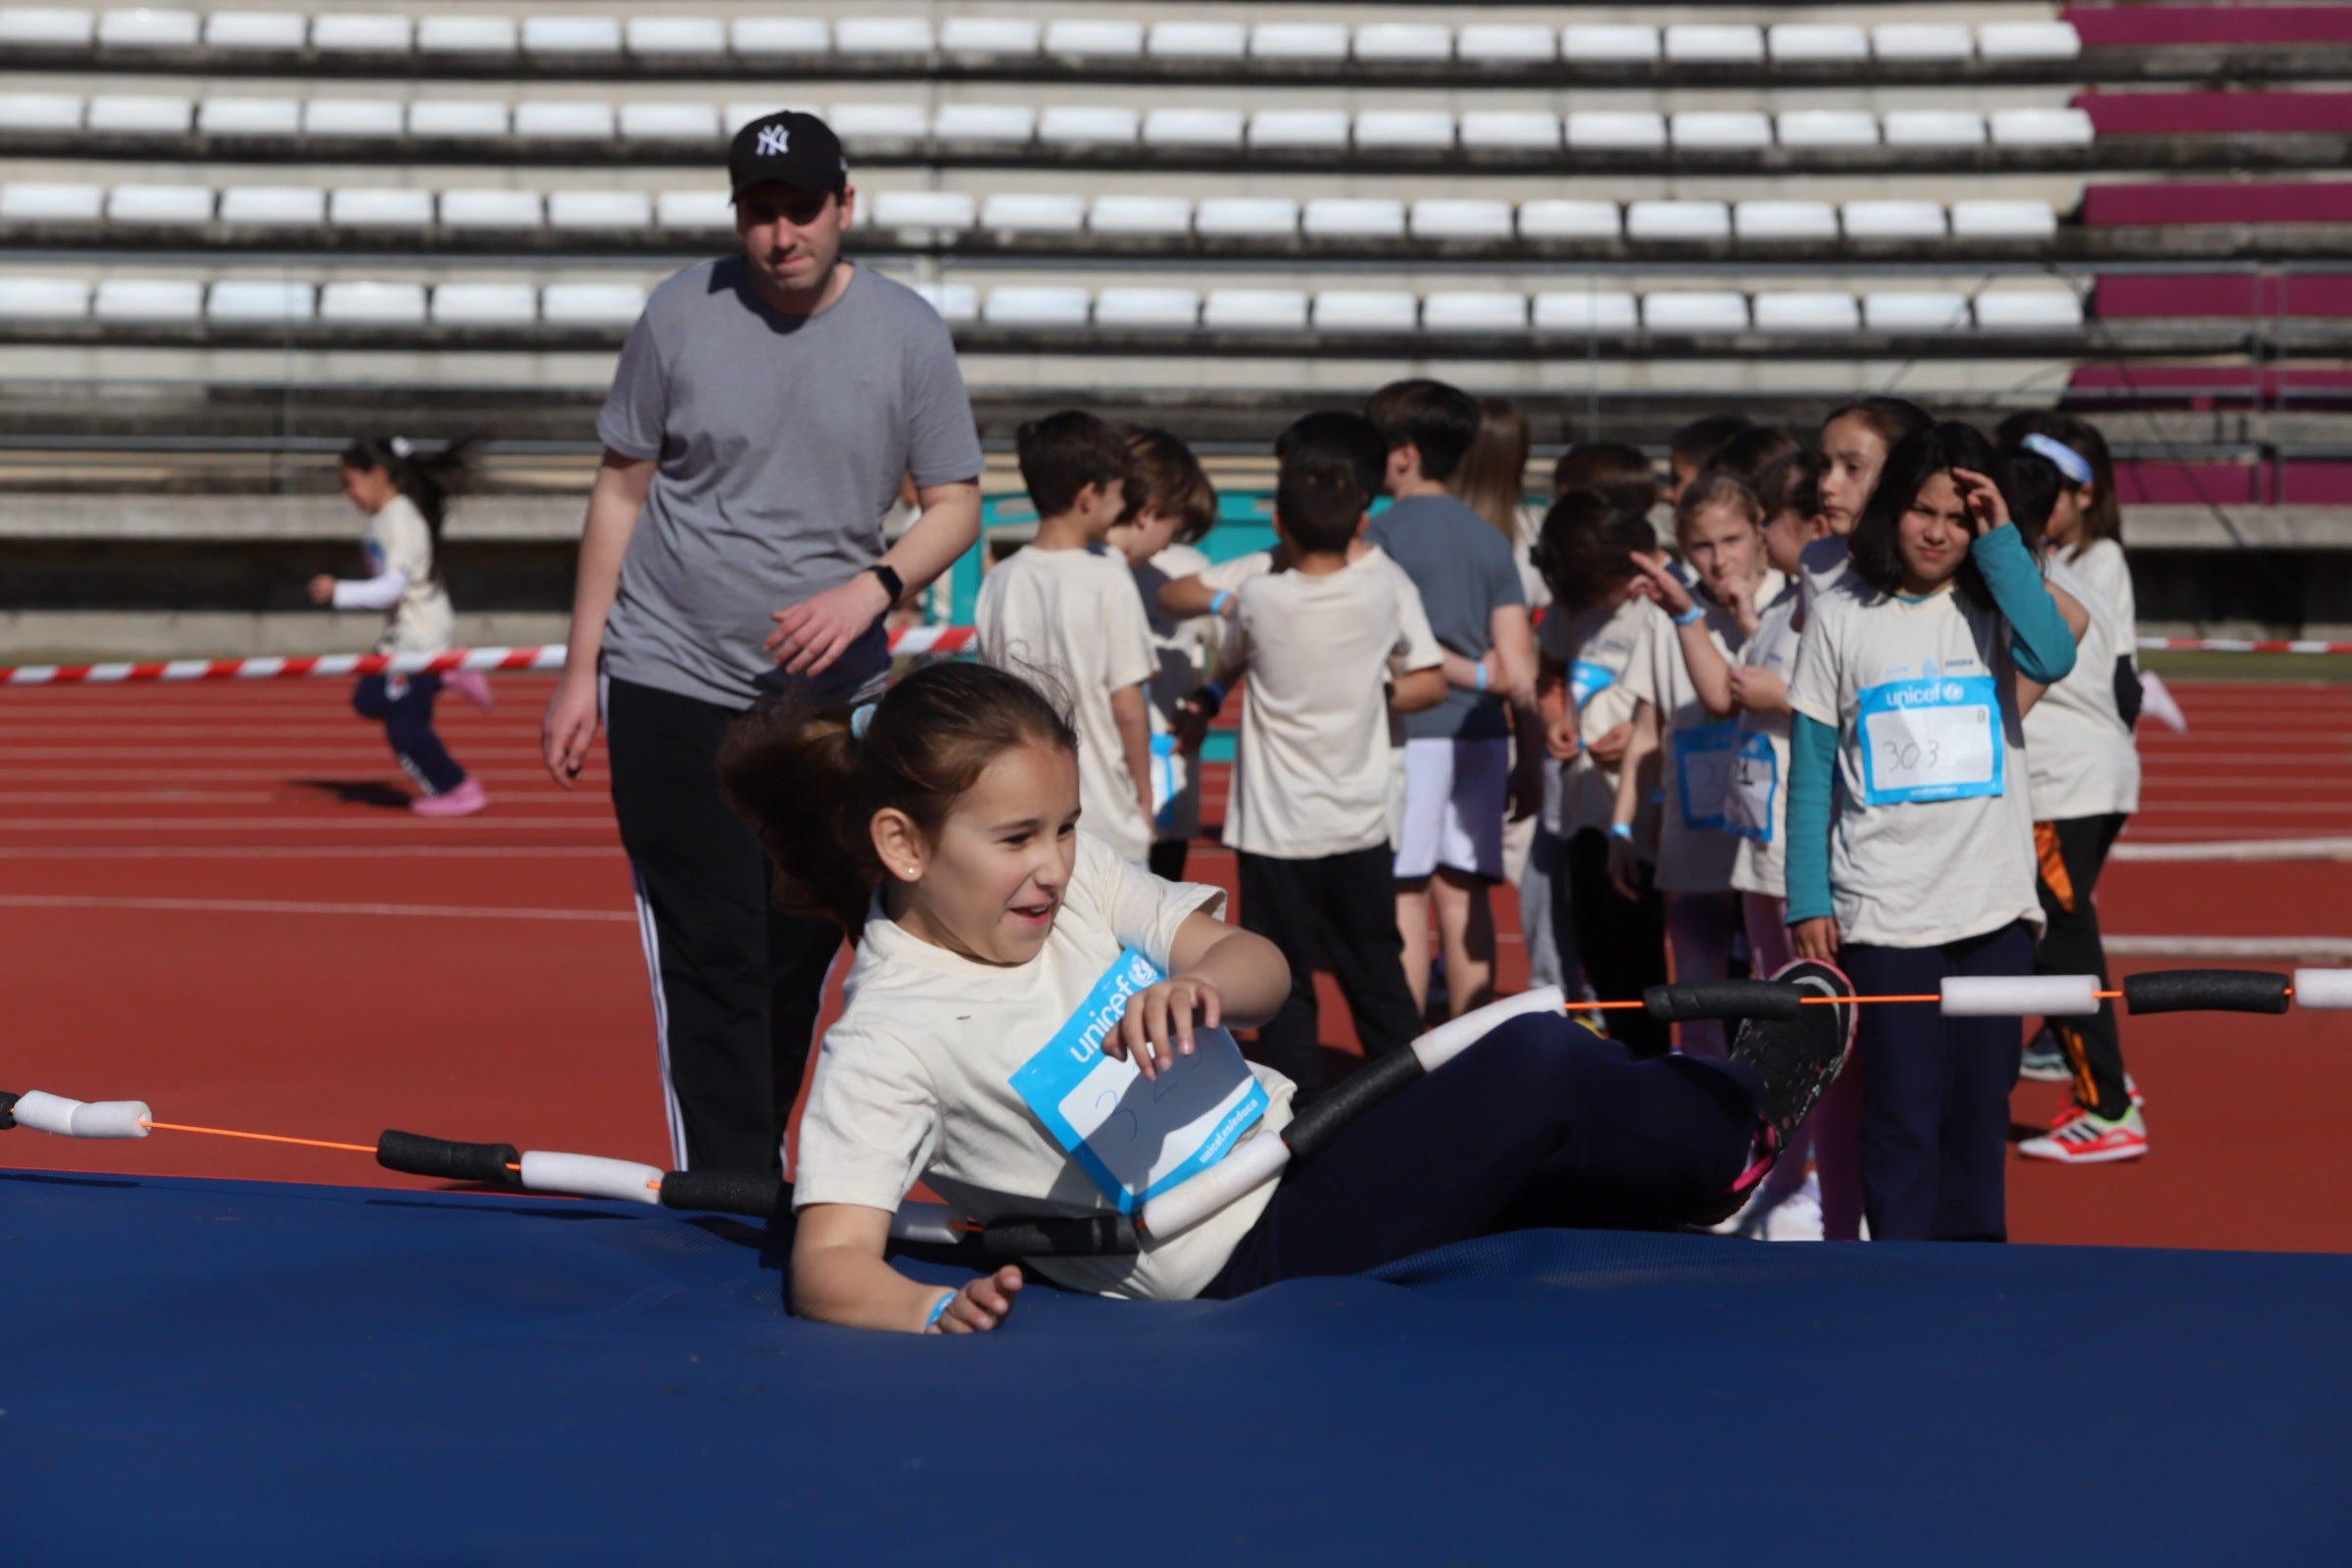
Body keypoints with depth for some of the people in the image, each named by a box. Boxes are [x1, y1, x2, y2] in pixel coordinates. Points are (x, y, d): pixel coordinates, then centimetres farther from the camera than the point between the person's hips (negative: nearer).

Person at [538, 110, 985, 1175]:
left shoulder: (907, 333, -1)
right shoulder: (681, 315, -2)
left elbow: (955, 505, 4)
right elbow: (620, 490, 5)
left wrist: (869, 590, -16)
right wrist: (580, 668, 3)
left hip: (835, 693, 2)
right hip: (674, 684, -2)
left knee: (803, 951, 9)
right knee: (709, 959, -9)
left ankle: (759, 1166, 24)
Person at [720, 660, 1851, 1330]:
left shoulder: (1075, 877, 3)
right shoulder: (887, 1041, -19)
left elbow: (1265, 969, -1)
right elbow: (829, 1266, -26)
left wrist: (1203, 982, -27)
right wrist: (939, 1312, -49)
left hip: (1294, 1140, 8)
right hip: (1247, 1263, -8)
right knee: (1538, 1071, -10)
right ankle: (1731, 1125, 17)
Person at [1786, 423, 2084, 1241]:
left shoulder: (1994, 605, 6)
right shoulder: (1840, 616, 3)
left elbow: (2051, 658, -18)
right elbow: (1811, 768, 4)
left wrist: (2000, 541, -12)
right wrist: (1807, 900, -2)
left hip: (1993, 902, 2)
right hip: (1884, 911, -2)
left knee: (1980, 1107, 8)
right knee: (1902, 1110, -3)